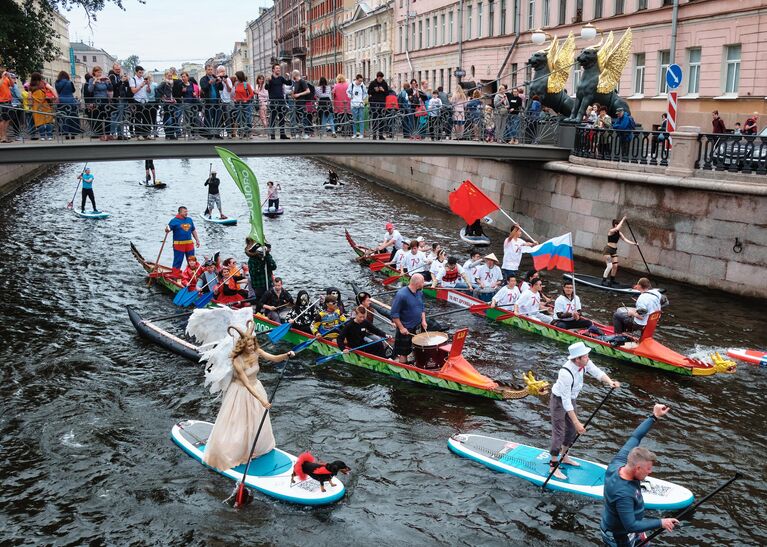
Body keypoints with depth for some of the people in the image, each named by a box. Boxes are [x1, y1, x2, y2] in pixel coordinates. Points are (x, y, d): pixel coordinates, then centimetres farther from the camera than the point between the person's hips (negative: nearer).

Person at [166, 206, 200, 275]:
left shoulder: (189, 220, 13)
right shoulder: (174, 220, -5)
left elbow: (193, 230, 21)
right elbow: (168, 229, -12)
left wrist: (197, 240, 18)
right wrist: (167, 230, -35)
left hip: (189, 244, 5)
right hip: (178, 244, -5)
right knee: (178, 261, -3)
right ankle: (175, 276, 4)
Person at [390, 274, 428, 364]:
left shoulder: (420, 293, 2)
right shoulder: (401, 295, -23)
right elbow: (394, 314, -20)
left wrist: (423, 320, 2)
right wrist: (401, 328, -19)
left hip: (417, 327, 7)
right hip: (405, 329, -7)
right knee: (403, 353, 7)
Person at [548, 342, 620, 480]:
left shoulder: (585, 363, -18)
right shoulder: (566, 373, -38)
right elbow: (565, 402, -35)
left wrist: (609, 381, -34)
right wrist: (576, 422, -34)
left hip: (571, 399, 8)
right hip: (559, 401, -8)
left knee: (571, 430, 20)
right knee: (559, 434, -5)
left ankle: (564, 457, 39)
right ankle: (553, 466, 7)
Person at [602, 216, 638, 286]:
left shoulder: (619, 233, 7)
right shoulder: (611, 231, -15)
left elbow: (625, 239, 5)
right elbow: (617, 228, -35)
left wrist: (634, 243, -5)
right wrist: (623, 220, -28)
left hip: (614, 250, 8)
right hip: (608, 250, -8)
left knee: (615, 266, 3)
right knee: (609, 266, -13)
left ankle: (612, 281, 15)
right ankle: (604, 281, -2)